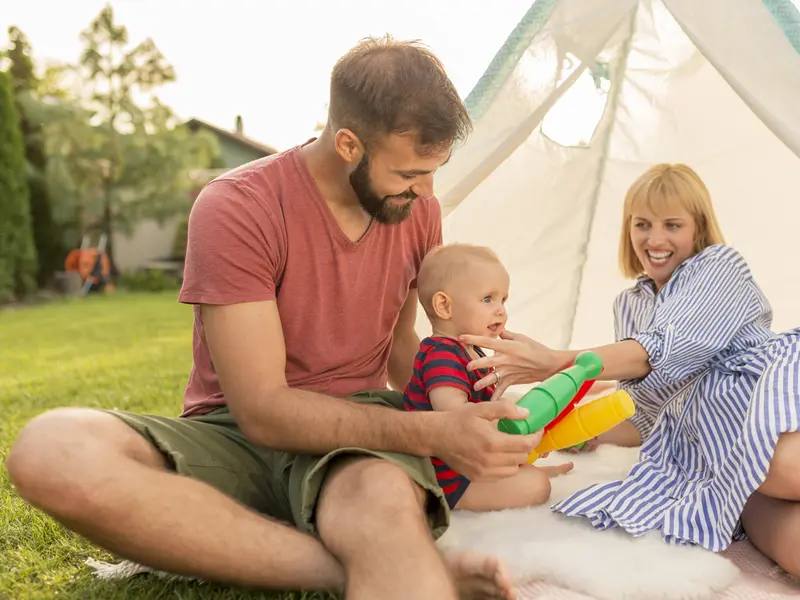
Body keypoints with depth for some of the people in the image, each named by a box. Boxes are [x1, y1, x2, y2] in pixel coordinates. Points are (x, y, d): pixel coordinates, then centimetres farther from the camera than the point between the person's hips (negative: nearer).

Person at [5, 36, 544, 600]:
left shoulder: (419, 212, 0)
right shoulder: (236, 208, -17)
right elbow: (261, 410, -21)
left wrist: (455, 414, -4)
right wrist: (433, 433, -28)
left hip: (360, 432, 0)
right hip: (238, 436, 1)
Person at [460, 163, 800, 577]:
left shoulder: (720, 265, 6)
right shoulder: (628, 305, 24)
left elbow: (669, 351, -13)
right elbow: (647, 416, 27)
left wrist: (555, 361, -20)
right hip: (703, 434, 4)